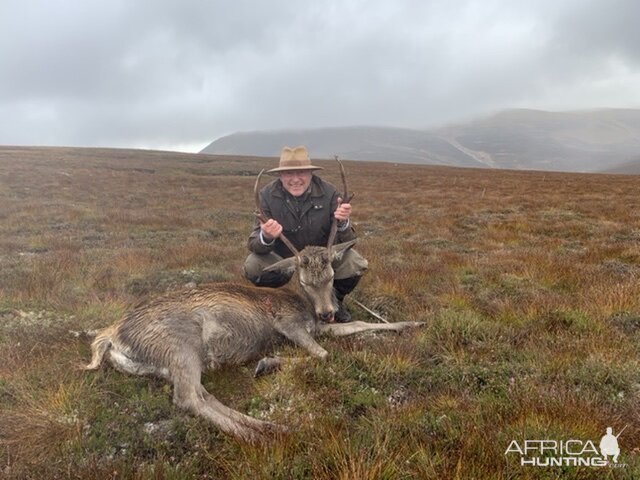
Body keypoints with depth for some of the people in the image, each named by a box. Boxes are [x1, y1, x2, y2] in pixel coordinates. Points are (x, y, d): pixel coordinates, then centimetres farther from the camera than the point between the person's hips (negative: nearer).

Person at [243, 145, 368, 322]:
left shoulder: (328, 192, -22)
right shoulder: (267, 195, -21)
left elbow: (346, 242, -20)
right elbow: (253, 245, -24)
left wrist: (342, 223, -44)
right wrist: (266, 238, -49)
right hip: (283, 256, 0)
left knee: (355, 264, -25)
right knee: (252, 267, -26)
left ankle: (335, 299, 9)